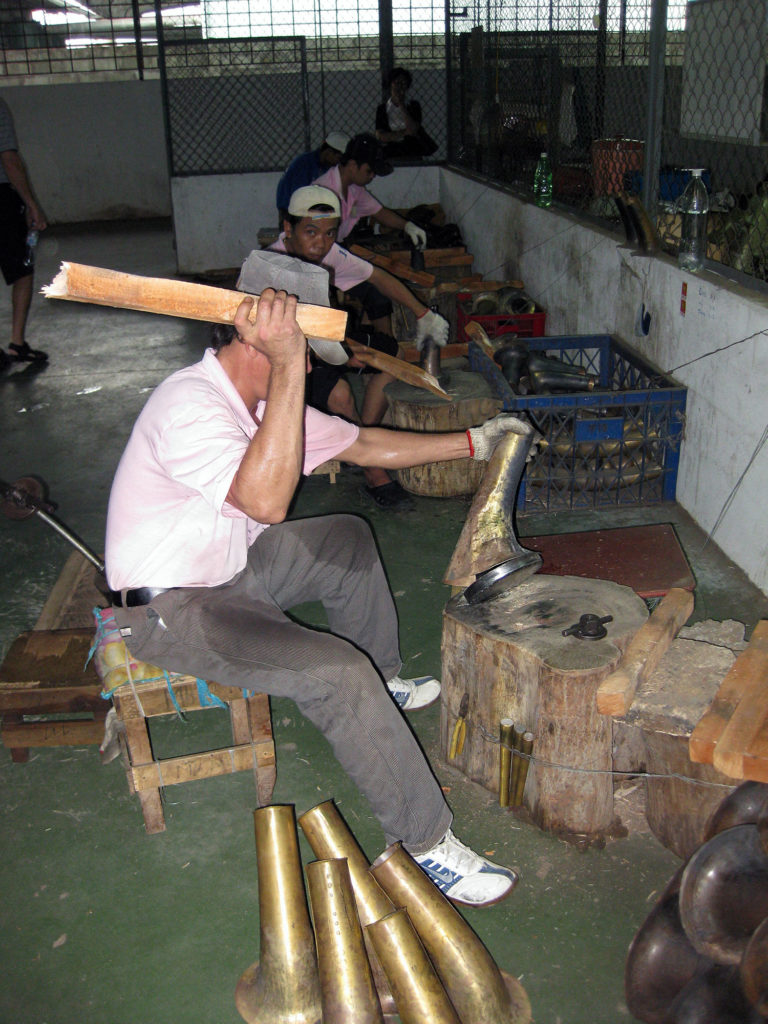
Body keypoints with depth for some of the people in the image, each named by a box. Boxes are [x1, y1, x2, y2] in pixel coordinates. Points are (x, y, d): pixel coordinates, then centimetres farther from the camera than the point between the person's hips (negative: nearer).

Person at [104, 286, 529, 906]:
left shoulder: (261, 400, 3)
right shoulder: (189, 406, -27)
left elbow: (364, 445, 11)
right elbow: (267, 501, -43)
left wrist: (472, 443, 13)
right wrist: (288, 367, -43)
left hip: (223, 570, 10)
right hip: (172, 612, -10)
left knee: (348, 540, 19)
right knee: (339, 672, -24)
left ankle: (384, 680, 33)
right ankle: (427, 841, -9)